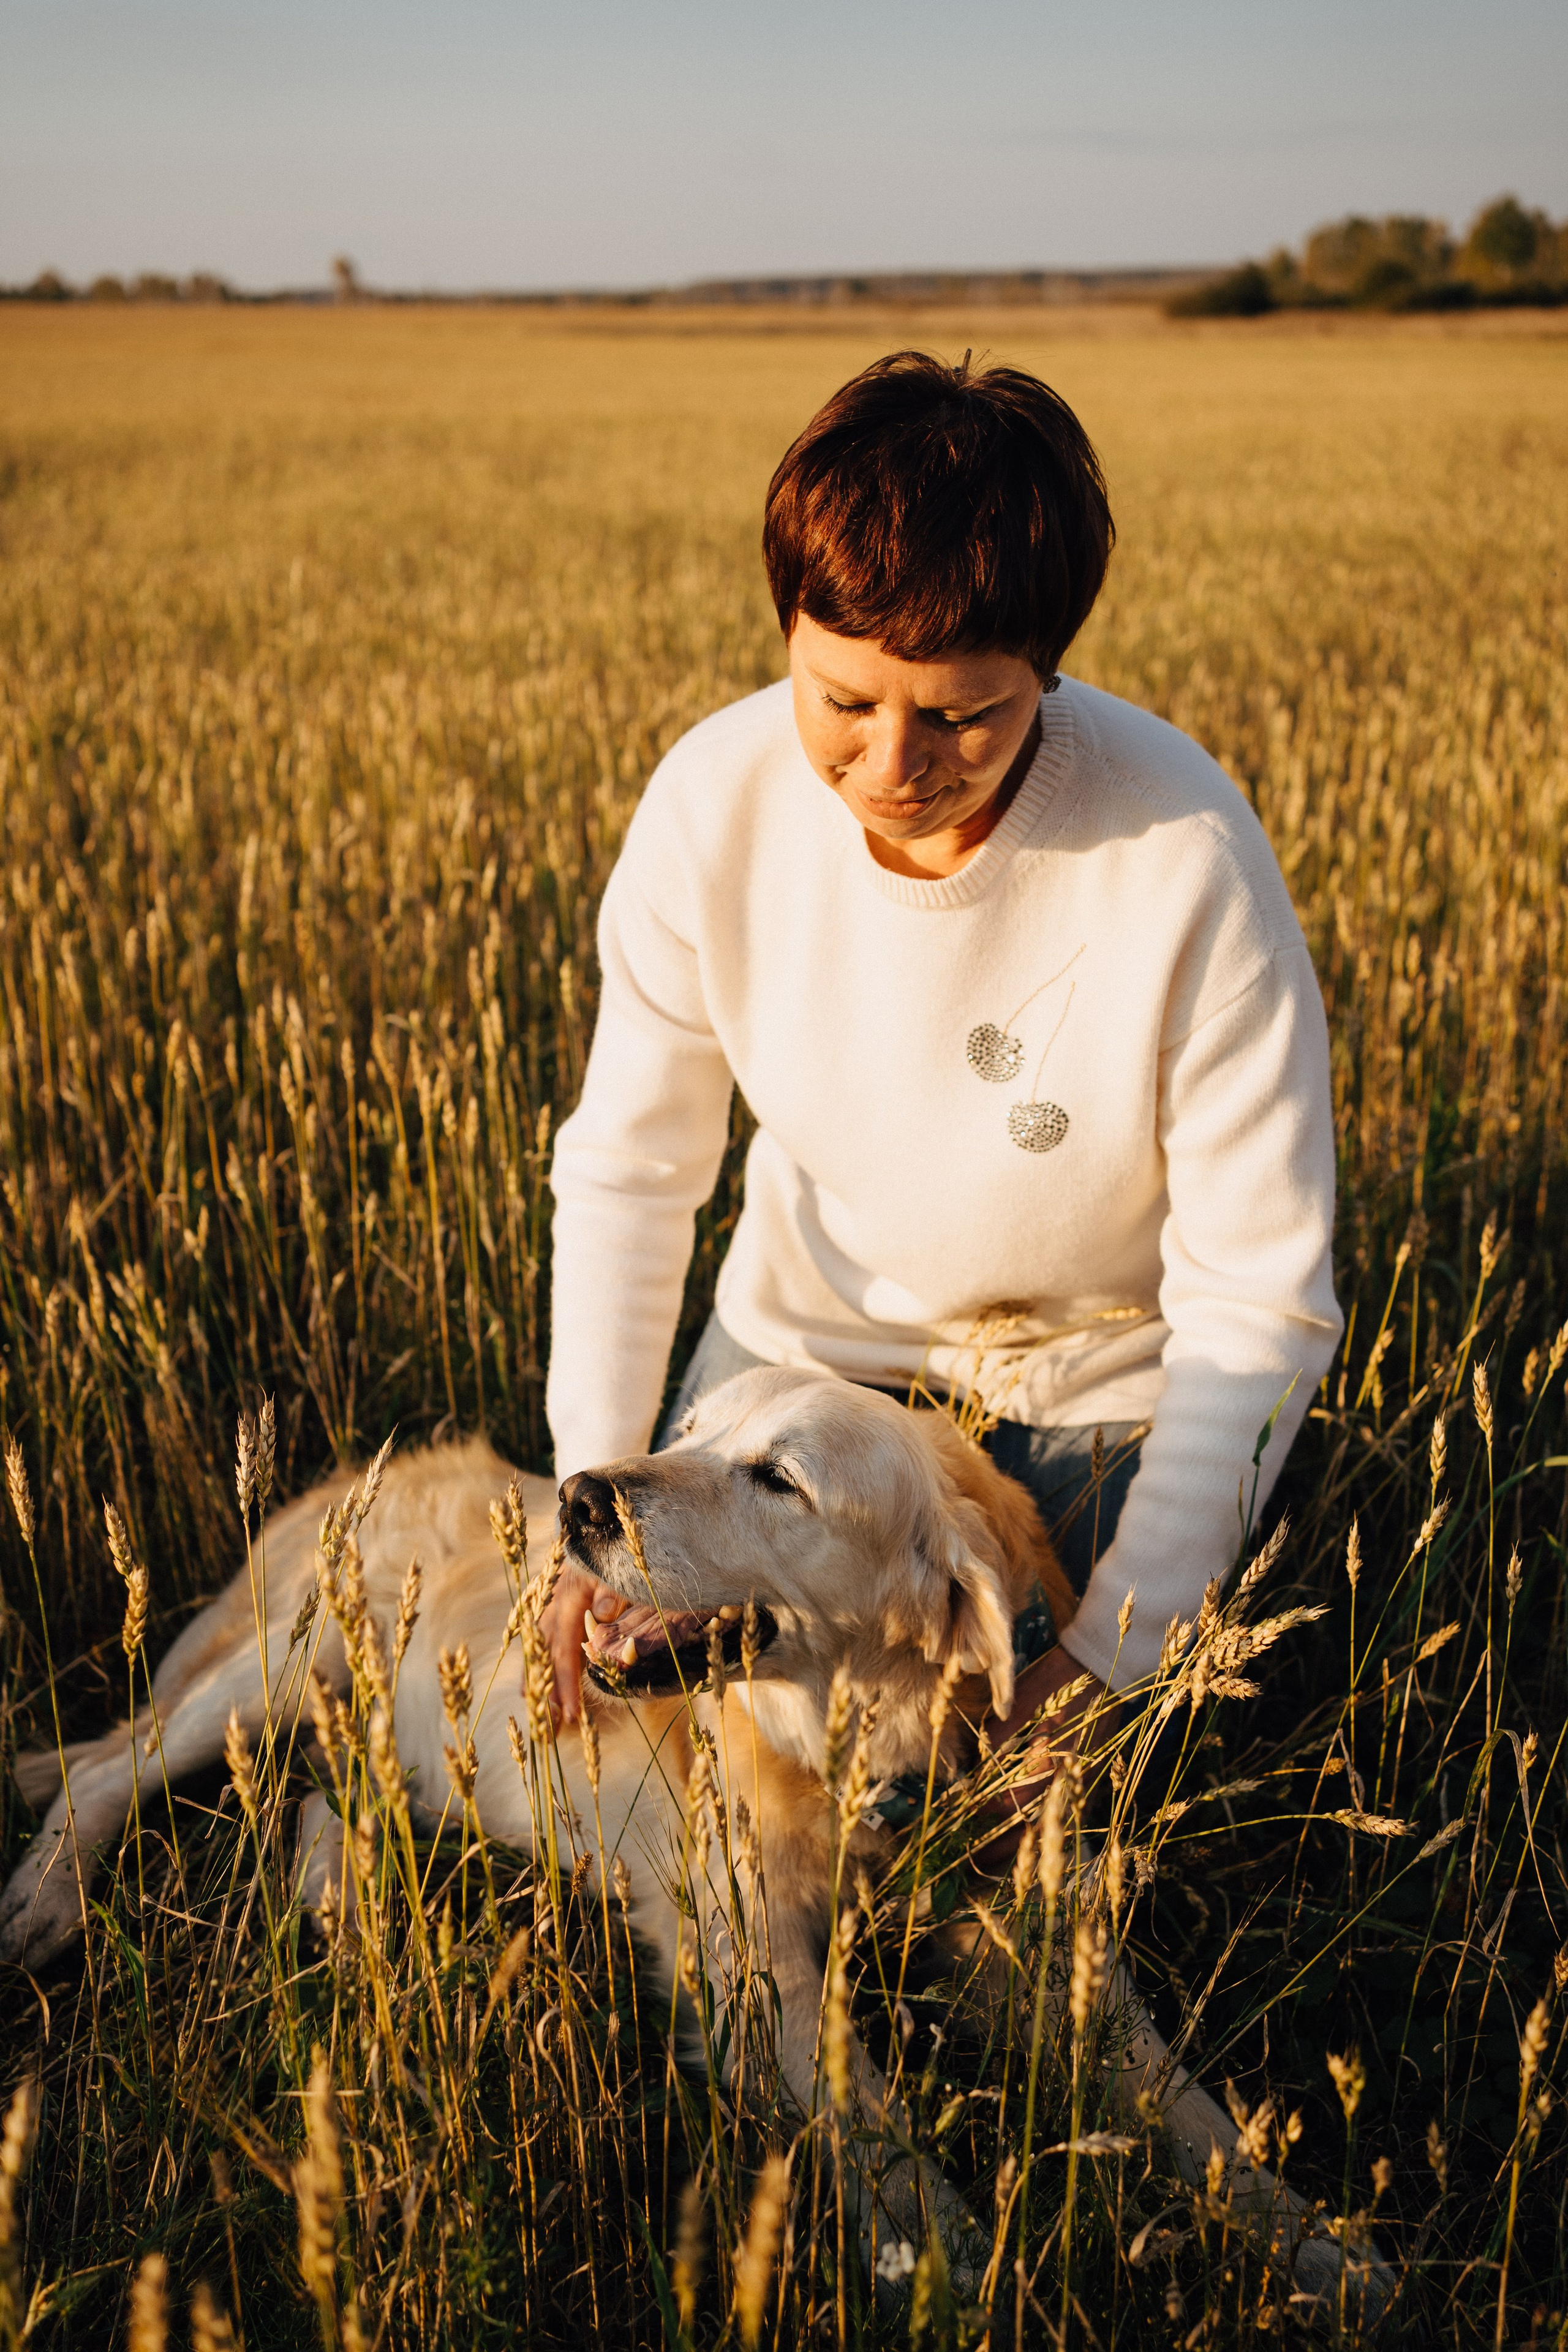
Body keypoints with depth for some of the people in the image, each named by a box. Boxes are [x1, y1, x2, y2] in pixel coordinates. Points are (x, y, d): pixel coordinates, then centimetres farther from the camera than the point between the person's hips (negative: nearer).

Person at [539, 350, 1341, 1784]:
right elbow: (625, 1167, -9)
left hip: (1102, 1380, -2)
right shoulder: (715, 803, -22)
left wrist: (1109, 1651, -25)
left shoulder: (1189, 863, -32)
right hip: (813, 1328, 3)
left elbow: (1260, 1301, -24)